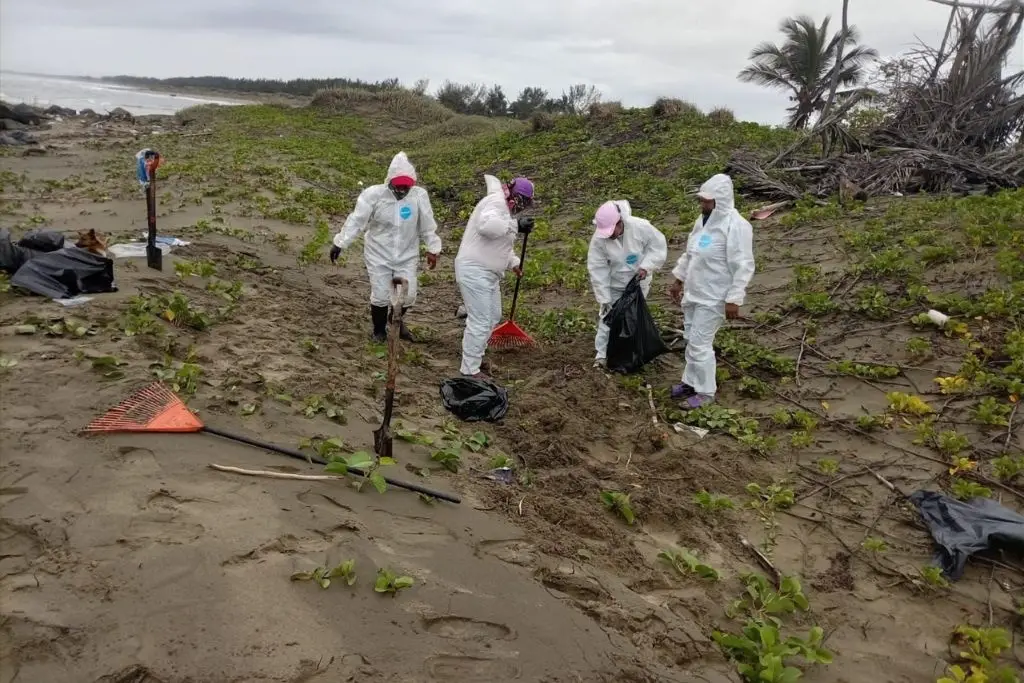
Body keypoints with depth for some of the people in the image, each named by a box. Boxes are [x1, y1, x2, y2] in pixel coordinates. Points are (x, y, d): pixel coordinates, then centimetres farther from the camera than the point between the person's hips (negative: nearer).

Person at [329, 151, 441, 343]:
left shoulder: (419, 196, -14)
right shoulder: (374, 194, -17)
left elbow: (427, 226, -2)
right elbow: (356, 221, -12)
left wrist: (432, 249, 4)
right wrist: (340, 244, -14)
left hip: (407, 256, 2)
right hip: (379, 255, -2)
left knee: (408, 295, 5)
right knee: (380, 296, 2)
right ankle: (379, 330, 30)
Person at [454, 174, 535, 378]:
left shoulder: (505, 210, 17)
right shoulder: (496, 202, -16)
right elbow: (486, 225, -39)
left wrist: (514, 263, 19)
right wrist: (516, 225, -35)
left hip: (489, 273, 11)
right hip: (474, 272, -11)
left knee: (493, 317, 21)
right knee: (480, 322, -8)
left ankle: (475, 357, 35)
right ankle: (470, 369, 2)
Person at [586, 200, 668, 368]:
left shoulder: (640, 227, -28)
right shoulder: (598, 239, -25)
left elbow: (658, 246, -13)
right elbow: (598, 270, -20)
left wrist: (646, 266, -27)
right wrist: (604, 299, -18)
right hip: (613, 285, 0)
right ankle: (602, 353, 15)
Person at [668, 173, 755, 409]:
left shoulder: (736, 226, -21)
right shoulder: (704, 219, 6)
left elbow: (743, 267, -22)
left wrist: (734, 299, -24)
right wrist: (679, 280, 20)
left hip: (713, 298, -8)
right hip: (693, 293, 9)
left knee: (700, 344, -3)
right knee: (691, 340, 18)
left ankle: (705, 392, 12)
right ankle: (691, 381, 34)